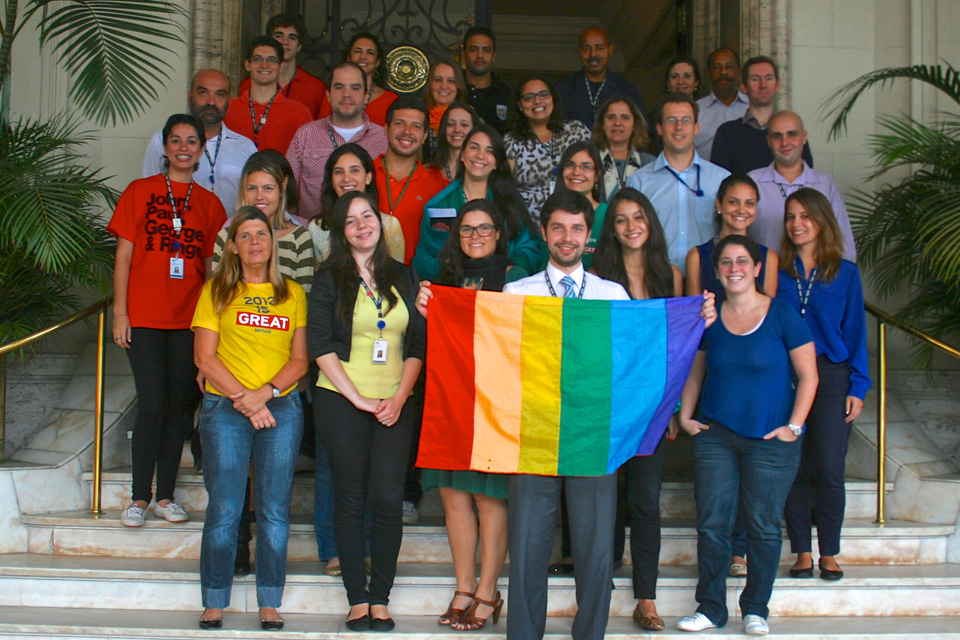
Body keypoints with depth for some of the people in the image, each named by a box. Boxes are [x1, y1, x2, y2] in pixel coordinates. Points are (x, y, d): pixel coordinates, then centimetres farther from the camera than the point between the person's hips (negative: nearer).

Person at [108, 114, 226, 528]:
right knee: (152, 403, -7)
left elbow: (211, 266, 11)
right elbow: (123, 256, 3)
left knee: (180, 404, 4)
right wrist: (120, 312, -4)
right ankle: (139, 498, 4)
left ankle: (166, 496, 14)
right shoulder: (139, 192, 4)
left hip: (190, 319, 3)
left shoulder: (209, 203, 10)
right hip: (145, 318, -2)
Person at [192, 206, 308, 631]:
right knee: (224, 509, -3)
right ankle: (214, 604, 5)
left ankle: (269, 605, 7)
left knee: (274, 510, 0)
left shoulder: (293, 294, 11)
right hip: (224, 408, -1)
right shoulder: (216, 292, 8)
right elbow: (204, 357, 1)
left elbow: (300, 360, 7)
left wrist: (266, 392, -10)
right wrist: (244, 400, -9)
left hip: (282, 408, 1)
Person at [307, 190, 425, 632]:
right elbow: (320, 346, -3)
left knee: (389, 500, -4)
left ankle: (381, 600, 6)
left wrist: (399, 397, -5)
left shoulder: (404, 278, 12)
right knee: (351, 500, 0)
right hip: (340, 401, -2)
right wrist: (358, 398, -10)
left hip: (395, 406, 2)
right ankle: (357, 600, 8)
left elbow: (417, 344, 9)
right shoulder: (330, 278, 4)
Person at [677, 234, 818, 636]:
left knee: (763, 526, 3)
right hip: (714, 437, 3)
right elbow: (695, 374, 17)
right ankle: (710, 608, 14)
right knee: (711, 524, 3)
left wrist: (794, 426, -7)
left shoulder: (782, 316, -5)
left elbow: (808, 376, -2)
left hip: (770, 441, -3)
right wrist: (685, 417, 6)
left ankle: (755, 610, 17)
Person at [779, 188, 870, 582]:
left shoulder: (845, 272, 7)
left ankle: (829, 553, 9)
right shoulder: (777, 270, 7)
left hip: (831, 376, 0)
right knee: (793, 469, 1)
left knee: (828, 471, -4)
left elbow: (855, 332, 8)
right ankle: (802, 552, 12)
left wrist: (857, 387, 1)